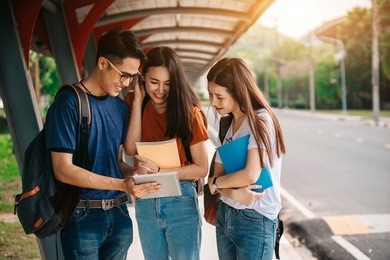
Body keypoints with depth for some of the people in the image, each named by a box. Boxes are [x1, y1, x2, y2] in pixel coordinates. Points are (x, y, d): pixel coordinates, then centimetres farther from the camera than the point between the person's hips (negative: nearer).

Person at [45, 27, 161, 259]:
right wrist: (122, 185, -23)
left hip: (119, 214, 6)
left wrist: (132, 172, -7)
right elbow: (63, 170, -17)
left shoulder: (120, 107, 8)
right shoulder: (69, 103, -12)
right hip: (83, 217, -6)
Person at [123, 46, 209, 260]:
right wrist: (138, 100, -14)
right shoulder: (133, 102, 0)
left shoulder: (189, 112, -10)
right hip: (145, 202, 3)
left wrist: (159, 171, -20)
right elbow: (131, 149, -13)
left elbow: (201, 168, -9)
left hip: (180, 201, -3)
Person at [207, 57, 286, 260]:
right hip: (225, 214, 7)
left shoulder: (260, 120, -14)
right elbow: (218, 177, 3)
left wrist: (215, 183, -7)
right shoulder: (227, 124, 9)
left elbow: (250, 175, -24)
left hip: (255, 220, -7)